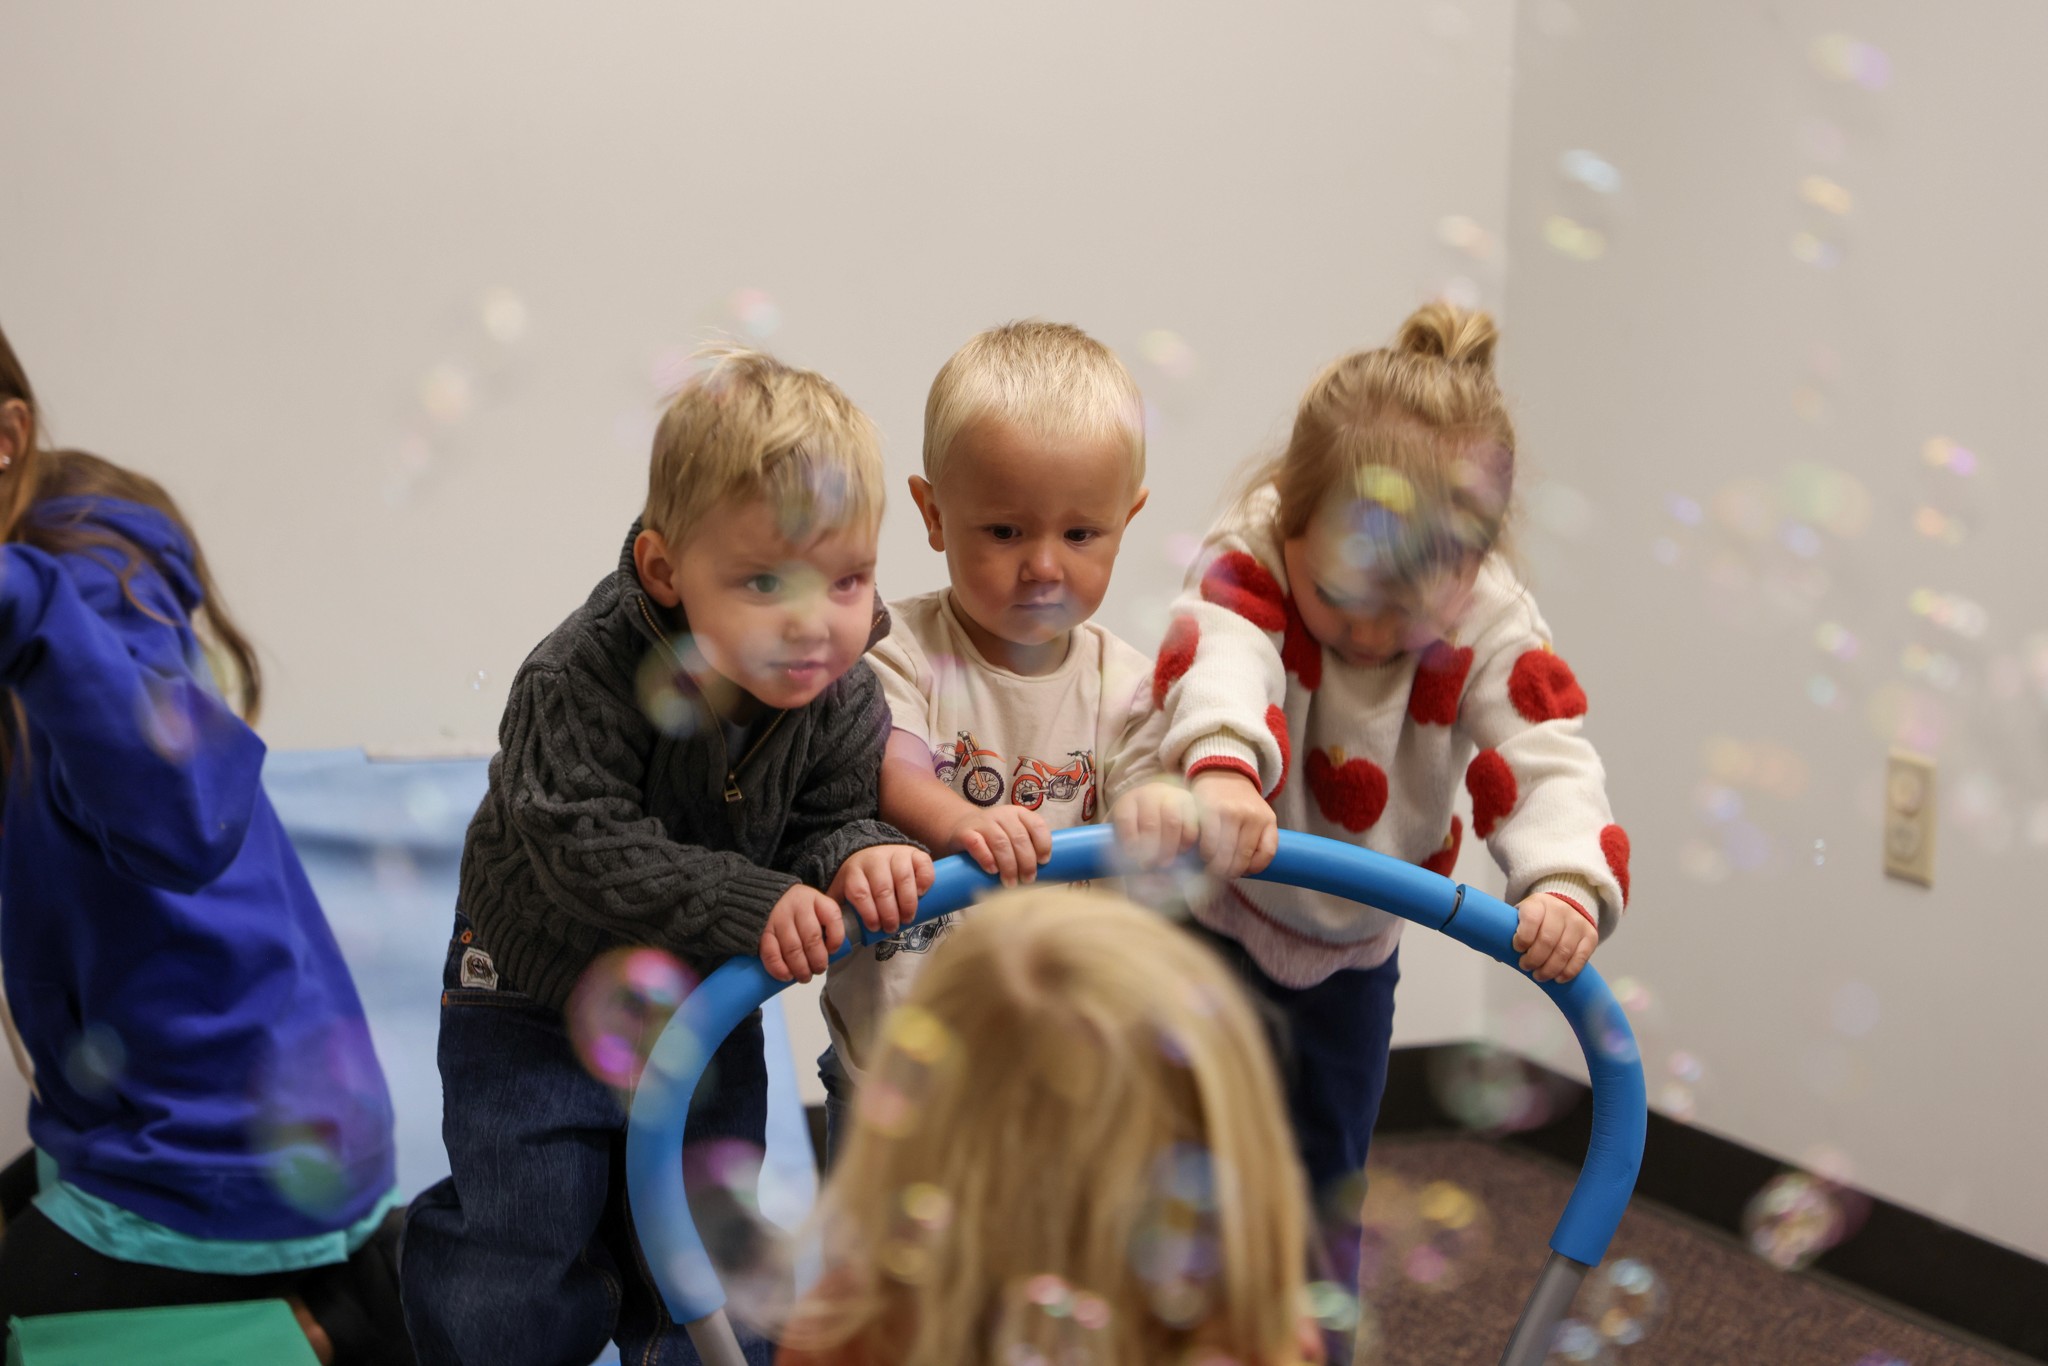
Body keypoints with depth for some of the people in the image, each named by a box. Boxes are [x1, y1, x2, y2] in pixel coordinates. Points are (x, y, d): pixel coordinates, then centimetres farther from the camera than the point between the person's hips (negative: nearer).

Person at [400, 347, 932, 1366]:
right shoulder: (583, 679, -31)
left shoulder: (843, 698, -16)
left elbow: (831, 816, -10)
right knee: (521, 1245, 3)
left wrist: (854, 861, -35)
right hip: (538, 998, -4)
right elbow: (583, 847, -35)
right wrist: (747, 907, -41)